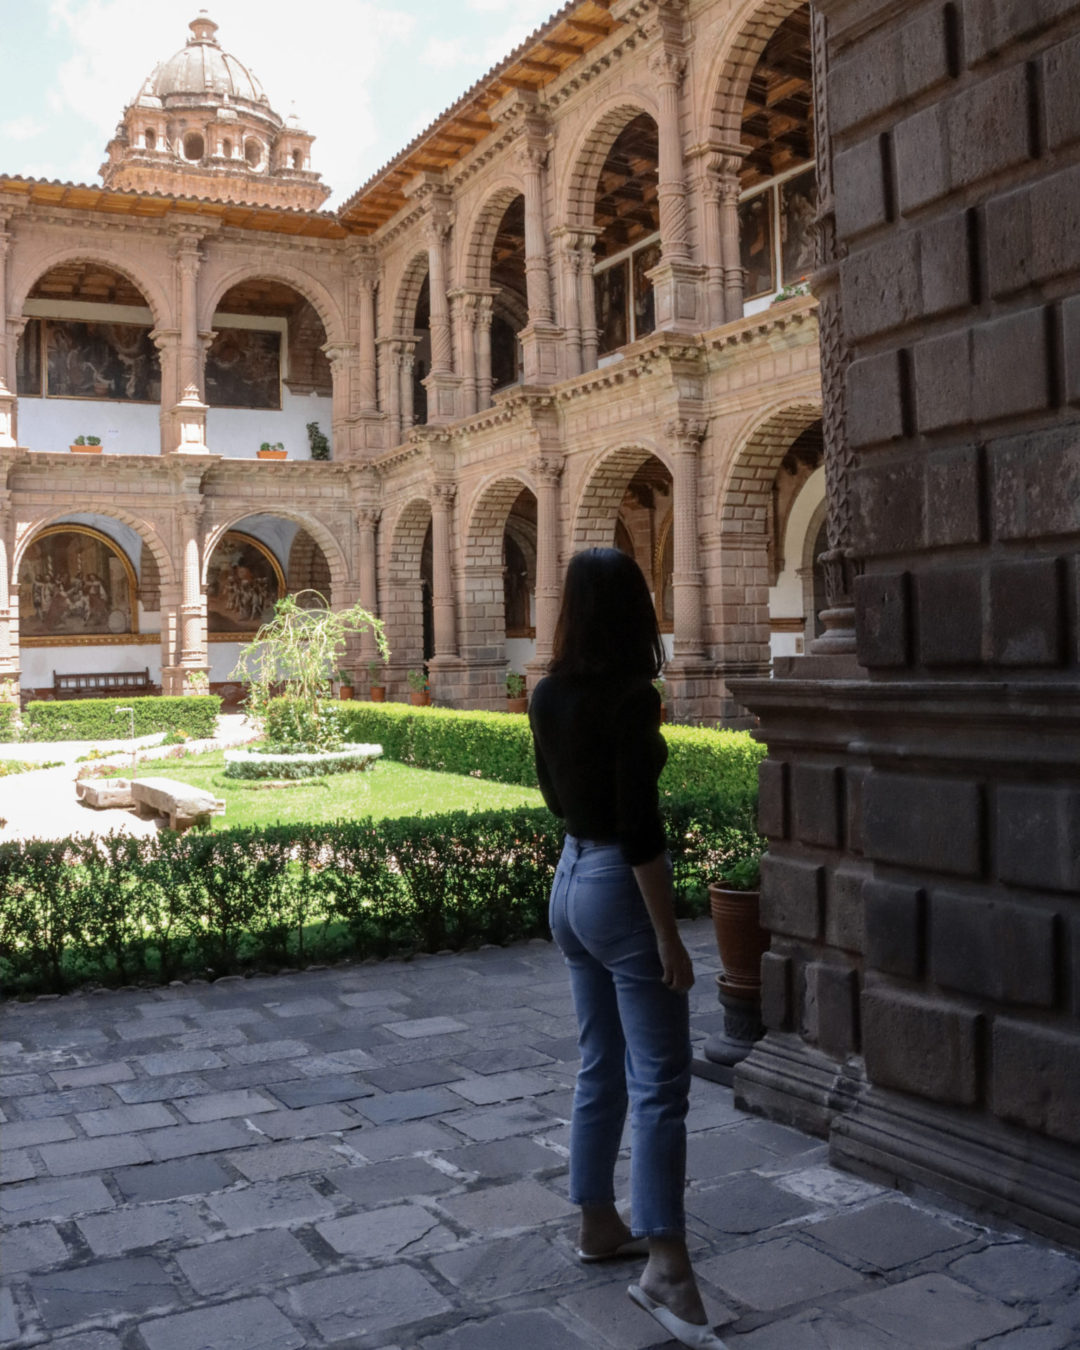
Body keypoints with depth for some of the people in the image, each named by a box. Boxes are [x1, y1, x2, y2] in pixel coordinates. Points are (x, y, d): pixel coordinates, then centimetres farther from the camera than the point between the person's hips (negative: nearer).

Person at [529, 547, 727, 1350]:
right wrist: (668, 936, -17)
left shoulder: (548, 695, 3)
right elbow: (640, 829, -21)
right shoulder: (630, 698, -19)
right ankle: (666, 1267, -5)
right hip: (620, 887, -8)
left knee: (602, 1067, 18)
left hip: (571, 879, 8)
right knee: (660, 1082, -4)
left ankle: (600, 1225, 29)